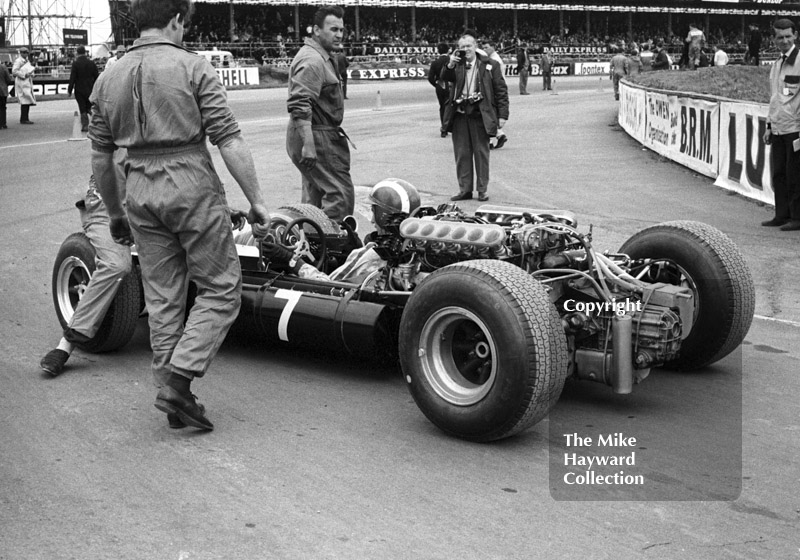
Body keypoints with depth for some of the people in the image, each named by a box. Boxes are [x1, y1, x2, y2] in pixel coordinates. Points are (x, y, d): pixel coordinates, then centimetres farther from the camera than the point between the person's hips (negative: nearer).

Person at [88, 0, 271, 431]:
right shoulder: (192, 67, -5)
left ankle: (173, 396, 18)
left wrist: (114, 212, 24)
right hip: (192, 186, -5)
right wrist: (255, 199, -5)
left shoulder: (108, 79, 10)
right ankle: (178, 377, -8)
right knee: (221, 290, 5)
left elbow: (100, 157, 13)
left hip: (139, 192, 6)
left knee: (161, 299, 14)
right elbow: (229, 141, -11)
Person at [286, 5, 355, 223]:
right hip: (317, 138, -11)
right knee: (341, 194, -13)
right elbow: (299, 106, -27)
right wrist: (308, 145, -33)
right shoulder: (312, 61, -18)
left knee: (315, 197, 15)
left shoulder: (321, 57, 17)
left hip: (320, 137, 11)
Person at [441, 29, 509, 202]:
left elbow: (501, 90, 0)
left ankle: (482, 190, 12)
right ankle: (464, 189, 15)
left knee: (481, 152, 4)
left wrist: (503, 115, -5)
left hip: (480, 115, -3)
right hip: (459, 115, 3)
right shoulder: (457, 65, 9)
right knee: (461, 153, 7)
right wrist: (450, 65, -26)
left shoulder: (488, 66, 1)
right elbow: (445, 77, -7)